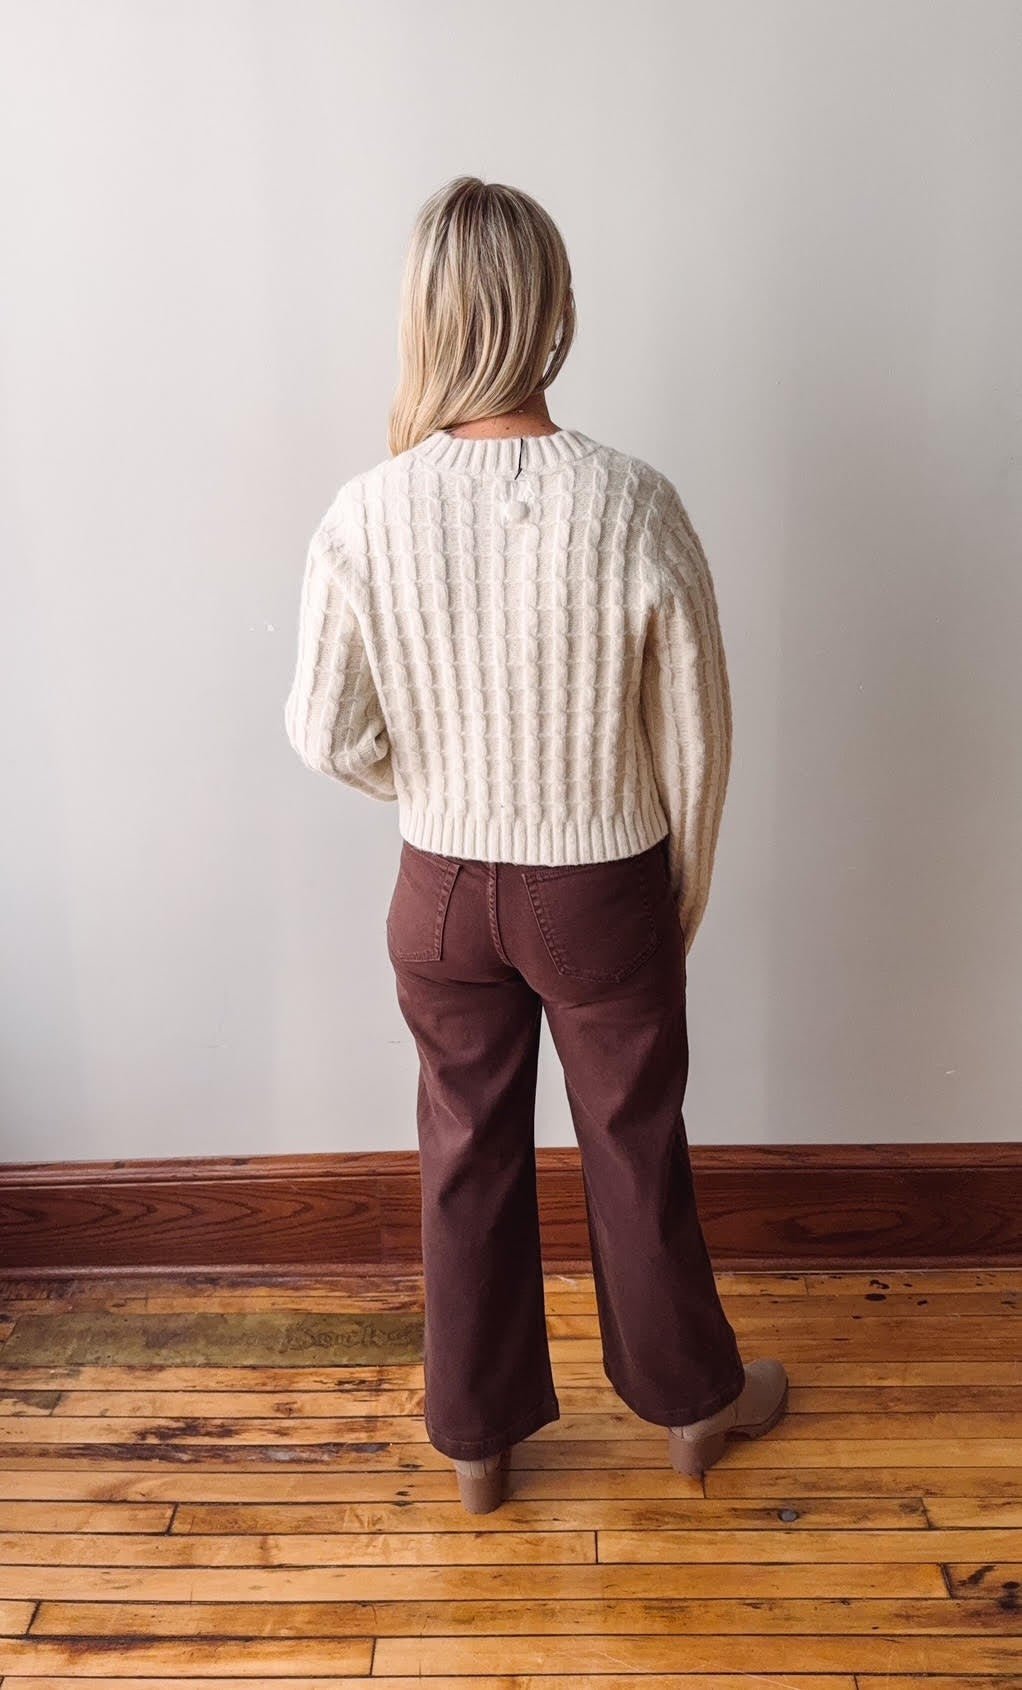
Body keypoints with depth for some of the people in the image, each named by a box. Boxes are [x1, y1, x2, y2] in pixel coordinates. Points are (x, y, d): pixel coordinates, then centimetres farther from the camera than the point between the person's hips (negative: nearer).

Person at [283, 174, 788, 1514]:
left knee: (469, 1155, 20)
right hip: (606, 891, -1)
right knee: (637, 1150, 20)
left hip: (444, 895, 1)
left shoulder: (366, 516, -15)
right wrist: (684, 901, 6)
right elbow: (695, 738, -11)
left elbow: (327, 733, -6)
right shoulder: (635, 507, -18)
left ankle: (478, 1437, 40)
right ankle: (690, 1400, 45)